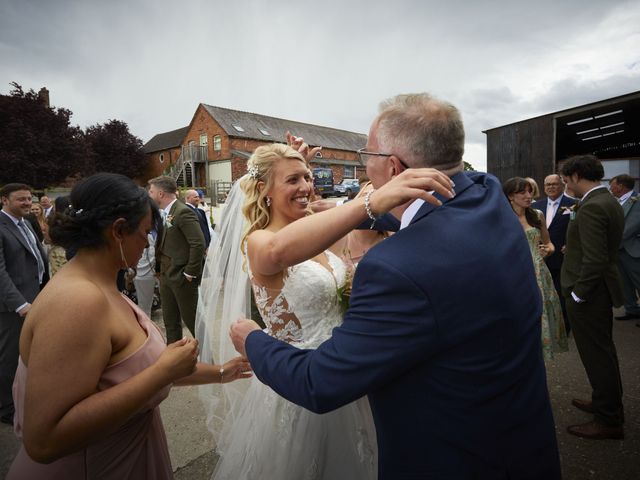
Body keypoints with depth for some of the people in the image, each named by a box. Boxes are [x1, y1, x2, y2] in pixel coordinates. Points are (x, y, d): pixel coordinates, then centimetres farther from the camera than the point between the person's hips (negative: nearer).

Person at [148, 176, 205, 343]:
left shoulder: (183, 212, -17)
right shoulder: (164, 213, 10)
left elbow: (198, 244, -24)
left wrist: (190, 273, -19)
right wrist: (160, 267, 10)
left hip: (181, 277, -9)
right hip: (165, 276, 9)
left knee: (192, 320, 3)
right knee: (170, 321, 18)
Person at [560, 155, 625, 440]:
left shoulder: (591, 208, -22)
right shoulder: (610, 201, 10)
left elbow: (595, 259, -26)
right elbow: (605, 252, 15)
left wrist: (577, 295, -18)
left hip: (589, 292, -10)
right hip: (603, 289, 10)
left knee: (597, 355, 4)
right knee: (603, 351, 22)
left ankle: (608, 421, 19)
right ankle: (610, 404, 40)